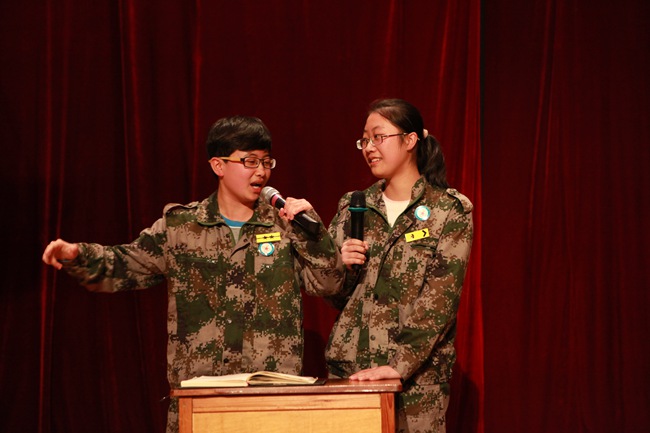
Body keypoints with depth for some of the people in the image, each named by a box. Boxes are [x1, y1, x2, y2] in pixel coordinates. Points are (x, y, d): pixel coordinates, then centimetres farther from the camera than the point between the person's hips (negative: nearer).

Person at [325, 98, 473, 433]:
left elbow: (439, 299, -11)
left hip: (418, 376, -3)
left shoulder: (449, 212, -1)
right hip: (348, 368, 3)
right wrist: (339, 265, -6)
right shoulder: (352, 208, 11)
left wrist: (400, 364, -21)